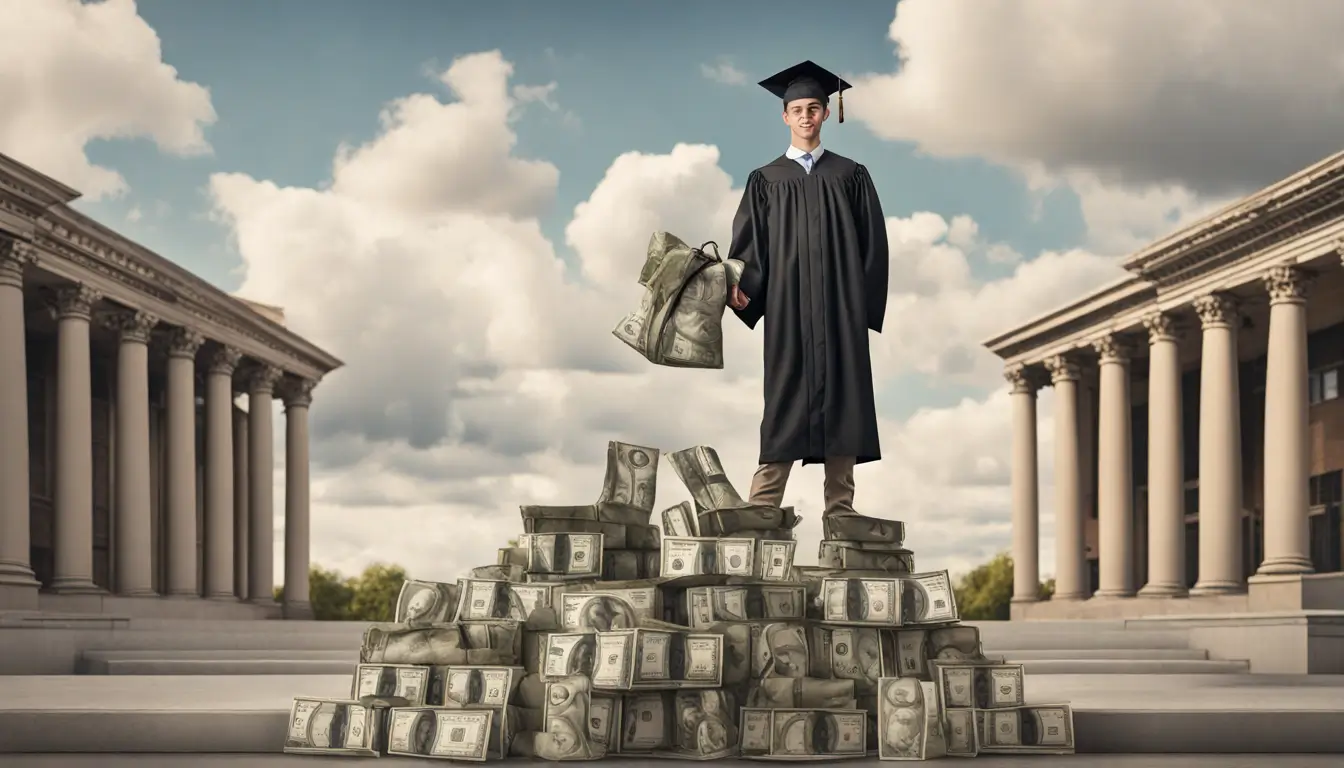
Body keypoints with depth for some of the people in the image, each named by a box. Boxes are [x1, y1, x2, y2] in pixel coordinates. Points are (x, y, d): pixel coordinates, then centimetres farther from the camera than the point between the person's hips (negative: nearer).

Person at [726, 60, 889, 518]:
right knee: (784, 405, -6)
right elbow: (749, 241, 4)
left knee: (841, 394, -4)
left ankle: (840, 509, -3)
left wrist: (867, 302, -3)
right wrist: (740, 284, -15)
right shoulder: (766, 181, 13)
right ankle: (762, 510, -9)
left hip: (840, 307, 1)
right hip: (786, 308, 0)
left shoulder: (850, 176, 13)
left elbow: (873, 241, 8)